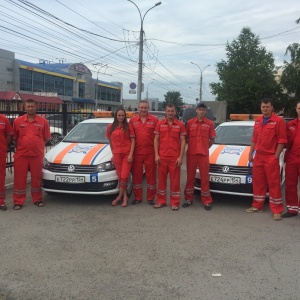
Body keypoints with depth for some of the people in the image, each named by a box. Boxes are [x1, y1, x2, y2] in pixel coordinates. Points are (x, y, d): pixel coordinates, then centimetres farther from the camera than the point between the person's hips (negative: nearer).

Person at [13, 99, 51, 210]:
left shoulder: (43, 121, 2)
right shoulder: (18, 121, 3)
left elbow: (46, 138, 7)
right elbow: (14, 137, 11)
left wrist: (37, 146, 4)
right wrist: (21, 146, 7)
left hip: (37, 154, 0)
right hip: (21, 155, 0)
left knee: (37, 178, 10)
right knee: (19, 178, 3)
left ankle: (37, 199, 23)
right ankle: (18, 201, 13)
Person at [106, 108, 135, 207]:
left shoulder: (128, 126, 1)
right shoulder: (110, 127, 9)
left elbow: (133, 140, -1)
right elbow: (110, 141, 16)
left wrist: (131, 154, -9)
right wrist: (113, 154, 12)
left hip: (127, 153, -2)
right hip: (117, 154, 2)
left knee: (124, 176, -7)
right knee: (120, 176, 5)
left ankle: (120, 196, 9)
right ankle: (125, 197, 17)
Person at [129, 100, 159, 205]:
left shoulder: (154, 120, 0)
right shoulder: (132, 120, 5)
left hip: (150, 152, -2)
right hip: (136, 152, 2)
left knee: (151, 175, 6)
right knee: (136, 175, 8)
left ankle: (151, 198, 17)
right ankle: (137, 197, 20)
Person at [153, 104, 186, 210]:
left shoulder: (180, 125, 1)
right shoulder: (159, 124, 5)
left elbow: (183, 141, 1)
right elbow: (156, 140, 6)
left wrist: (181, 157, -6)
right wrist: (156, 155, -3)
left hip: (175, 157, -2)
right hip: (162, 157, 2)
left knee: (175, 180, 3)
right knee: (161, 179, 9)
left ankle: (175, 202, 12)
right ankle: (161, 201, 20)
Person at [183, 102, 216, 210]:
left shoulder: (210, 123, 2)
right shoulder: (190, 122, 3)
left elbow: (212, 139, 9)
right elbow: (185, 137, 9)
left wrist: (205, 148, 6)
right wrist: (191, 147, 6)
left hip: (204, 154, -1)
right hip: (191, 154, 1)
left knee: (205, 177, 3)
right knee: (190, 176, 8)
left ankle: (206, 201, 11)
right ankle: (189, 199, 19)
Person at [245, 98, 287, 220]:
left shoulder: (278, 121, -8)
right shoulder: (257, 121, 13)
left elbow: (282, 140, -10)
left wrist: (276, 156, -13)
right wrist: (250, 153, 13)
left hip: (271, 157, -6)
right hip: (258, 156, 6)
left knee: (274, 184, -2)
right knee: (258, 182, 13)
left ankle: (277, 211, 4)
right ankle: (257, 206, 25)